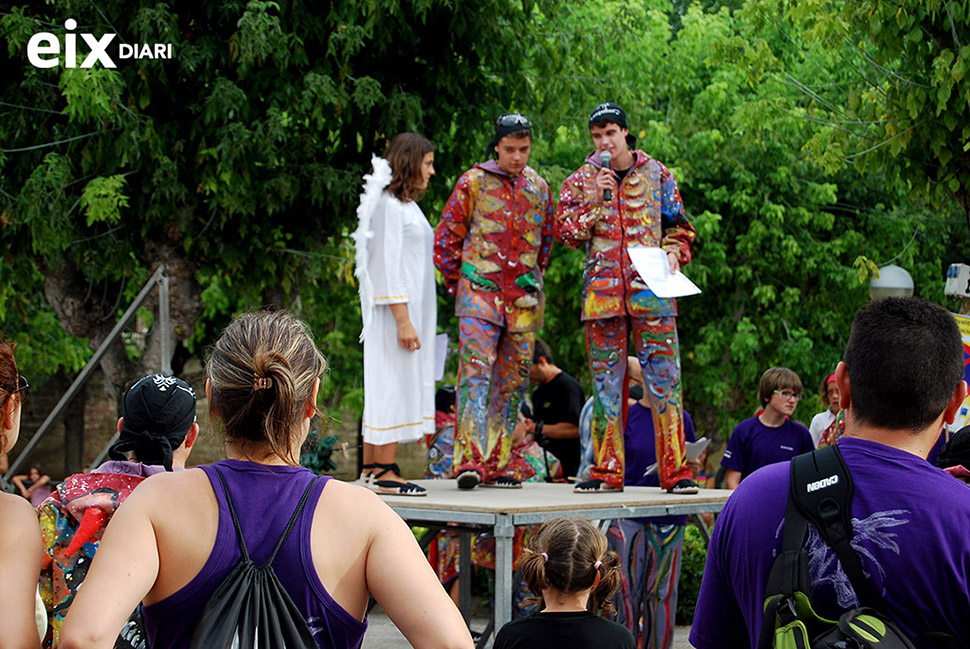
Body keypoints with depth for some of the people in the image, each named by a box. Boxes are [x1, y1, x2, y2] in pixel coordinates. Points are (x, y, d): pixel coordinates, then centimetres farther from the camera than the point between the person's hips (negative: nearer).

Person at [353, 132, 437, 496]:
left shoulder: (406, 204, 19)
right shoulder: (388, 205, -11)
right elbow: (387, 264, -17)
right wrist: (403, 319, -21)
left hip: (411, 309, 10)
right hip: (395, 311, -10)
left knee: (386, 386, 9)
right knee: (393, 383, -10)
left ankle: (372, 468, 12)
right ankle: (385, 472, -9)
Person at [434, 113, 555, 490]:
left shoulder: (539, 188, 12)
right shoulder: (473, 183, 0)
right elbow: (446, 236, 4)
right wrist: (457, 283, 4)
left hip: (523, 300, 4)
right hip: (480, 290, -4)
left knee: (512, 382, 5)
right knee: (476, 371, -17)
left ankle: (494, 464, 11)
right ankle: (469, 460, -23)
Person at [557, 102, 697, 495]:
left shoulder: (656, 174, 10)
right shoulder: (581, 181, 11)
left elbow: (679, 227, 14)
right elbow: (568, 234, 0)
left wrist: (673, 253, -5)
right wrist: (593, 198, -11)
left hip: (651, 290, -1)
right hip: (602, 292, 1)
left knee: (664, 380, -6)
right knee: (606, 383, 3)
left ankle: (676, 471, -4)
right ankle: (607, 471, 9)